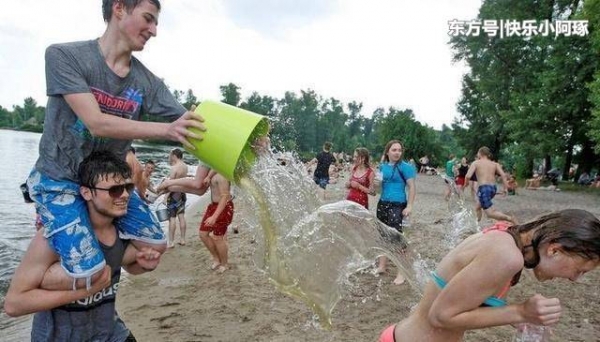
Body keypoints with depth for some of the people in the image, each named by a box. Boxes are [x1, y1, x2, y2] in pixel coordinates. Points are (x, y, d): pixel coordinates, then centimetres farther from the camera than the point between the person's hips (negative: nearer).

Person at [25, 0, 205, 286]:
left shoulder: (147, 82, -8)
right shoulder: (64, 56, -18)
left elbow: (191, 126, -11)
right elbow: (96, 123, -30)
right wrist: (167, 130, -41)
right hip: (60, 179, -5)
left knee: (155, 246, 1)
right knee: (90, 273, -17)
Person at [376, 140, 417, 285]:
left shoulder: (404, 167, -10)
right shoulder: (382, 166, 9)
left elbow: (412, 187, -13)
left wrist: (409, 206, -20)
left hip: (397, 205, -7)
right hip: (382, 203, 7)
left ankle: (402, 273, 0)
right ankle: (382, 266, 29)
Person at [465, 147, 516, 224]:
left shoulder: (476, 163, 1)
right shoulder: (494, 164, 13)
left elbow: (468, 176, -11)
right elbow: (503, 175, -1)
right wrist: (505, 188, -1)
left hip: (483, 188, -7)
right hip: (493, 188, 7)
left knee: (490, 213, -8)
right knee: (478, 207, 26)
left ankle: (510, 218, -25)